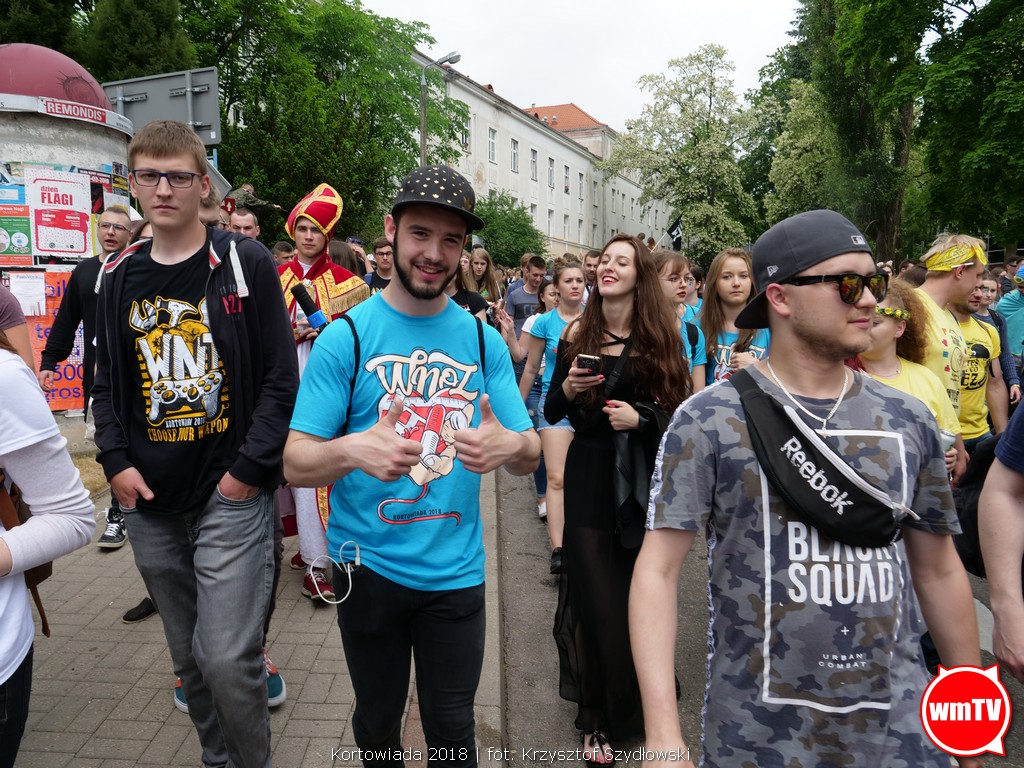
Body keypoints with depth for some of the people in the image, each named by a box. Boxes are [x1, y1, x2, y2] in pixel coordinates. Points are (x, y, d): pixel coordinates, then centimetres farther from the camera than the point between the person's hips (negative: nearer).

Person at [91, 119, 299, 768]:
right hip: (150, 501, 5)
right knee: (190, 658, 17)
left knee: (228, 661, -6)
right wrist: (116, 463, 1)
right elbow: (106, 381, 15)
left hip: (233, 495, -5)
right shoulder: (119, 277, 10)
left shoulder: (246, 264, -4)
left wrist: (250, 470, -13)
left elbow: (282, 378, -7)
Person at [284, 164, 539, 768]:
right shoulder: (346, 337, -10)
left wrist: (511, 445, -27)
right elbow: (296, 463, -12)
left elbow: (530, 456, -3)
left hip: (456, 570, 1)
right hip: (368, 566, -1)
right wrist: (351, 450, -34)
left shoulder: (483, 339, -2)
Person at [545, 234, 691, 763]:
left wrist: (641, 416, -20)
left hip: (642, 479, -1)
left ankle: (635, 704, 35)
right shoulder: (576, 335, 2)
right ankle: (598, 718, 25)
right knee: (596, 601, 4)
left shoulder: (661, 336, -2)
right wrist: (566, 388, -14)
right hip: (589, 477, 1)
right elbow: (551, 413, 5)